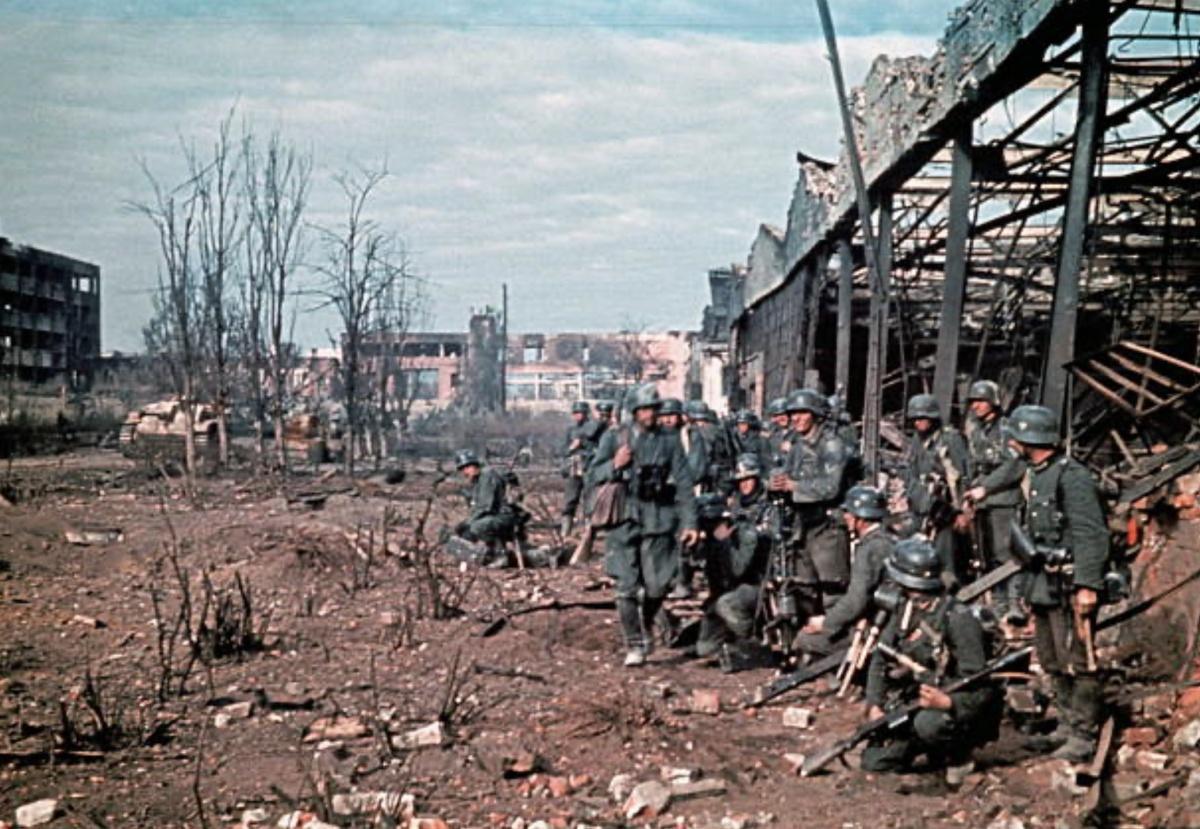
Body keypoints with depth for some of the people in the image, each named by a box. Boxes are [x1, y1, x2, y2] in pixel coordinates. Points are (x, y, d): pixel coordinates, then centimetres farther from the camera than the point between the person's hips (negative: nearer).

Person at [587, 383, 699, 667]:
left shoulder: (669, 442, 6)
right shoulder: (615, 438, 6)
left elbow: (683, 485, 5)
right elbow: (593, 475, 7)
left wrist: (689, 523, -2)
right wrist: (614, 465, -13)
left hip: (657, 523, 0)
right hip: (624, 520, 0)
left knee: (657, 585, -1)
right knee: (627, 588, -2)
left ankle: (647, 624, 30)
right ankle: (634, 646, 8)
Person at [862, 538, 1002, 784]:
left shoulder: (958, 620, -22)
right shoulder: (903, 614, 1)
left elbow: (980, 689, -24)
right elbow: (879, 662, 7)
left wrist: (947, 702, -41)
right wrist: (875, 706, -6)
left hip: (958, 711, -6)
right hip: (912, 707, 6)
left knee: (928, 723, -38)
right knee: (874, 761, -7)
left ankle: (958, 754, -5)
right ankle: (935, 751, 17)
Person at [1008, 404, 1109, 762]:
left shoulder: (1071, 475, -16)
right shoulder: (1033, 476, 13)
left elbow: (1091, 534, -20)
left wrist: (1088, 585, -25)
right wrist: (1029, 582, 20)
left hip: (1070, 584, -10)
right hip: (1043, 582, 10)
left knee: (1076, 660, -5)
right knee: (1051, 661, 16)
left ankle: (1084, 735, 1)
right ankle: (1067, 723, 28)